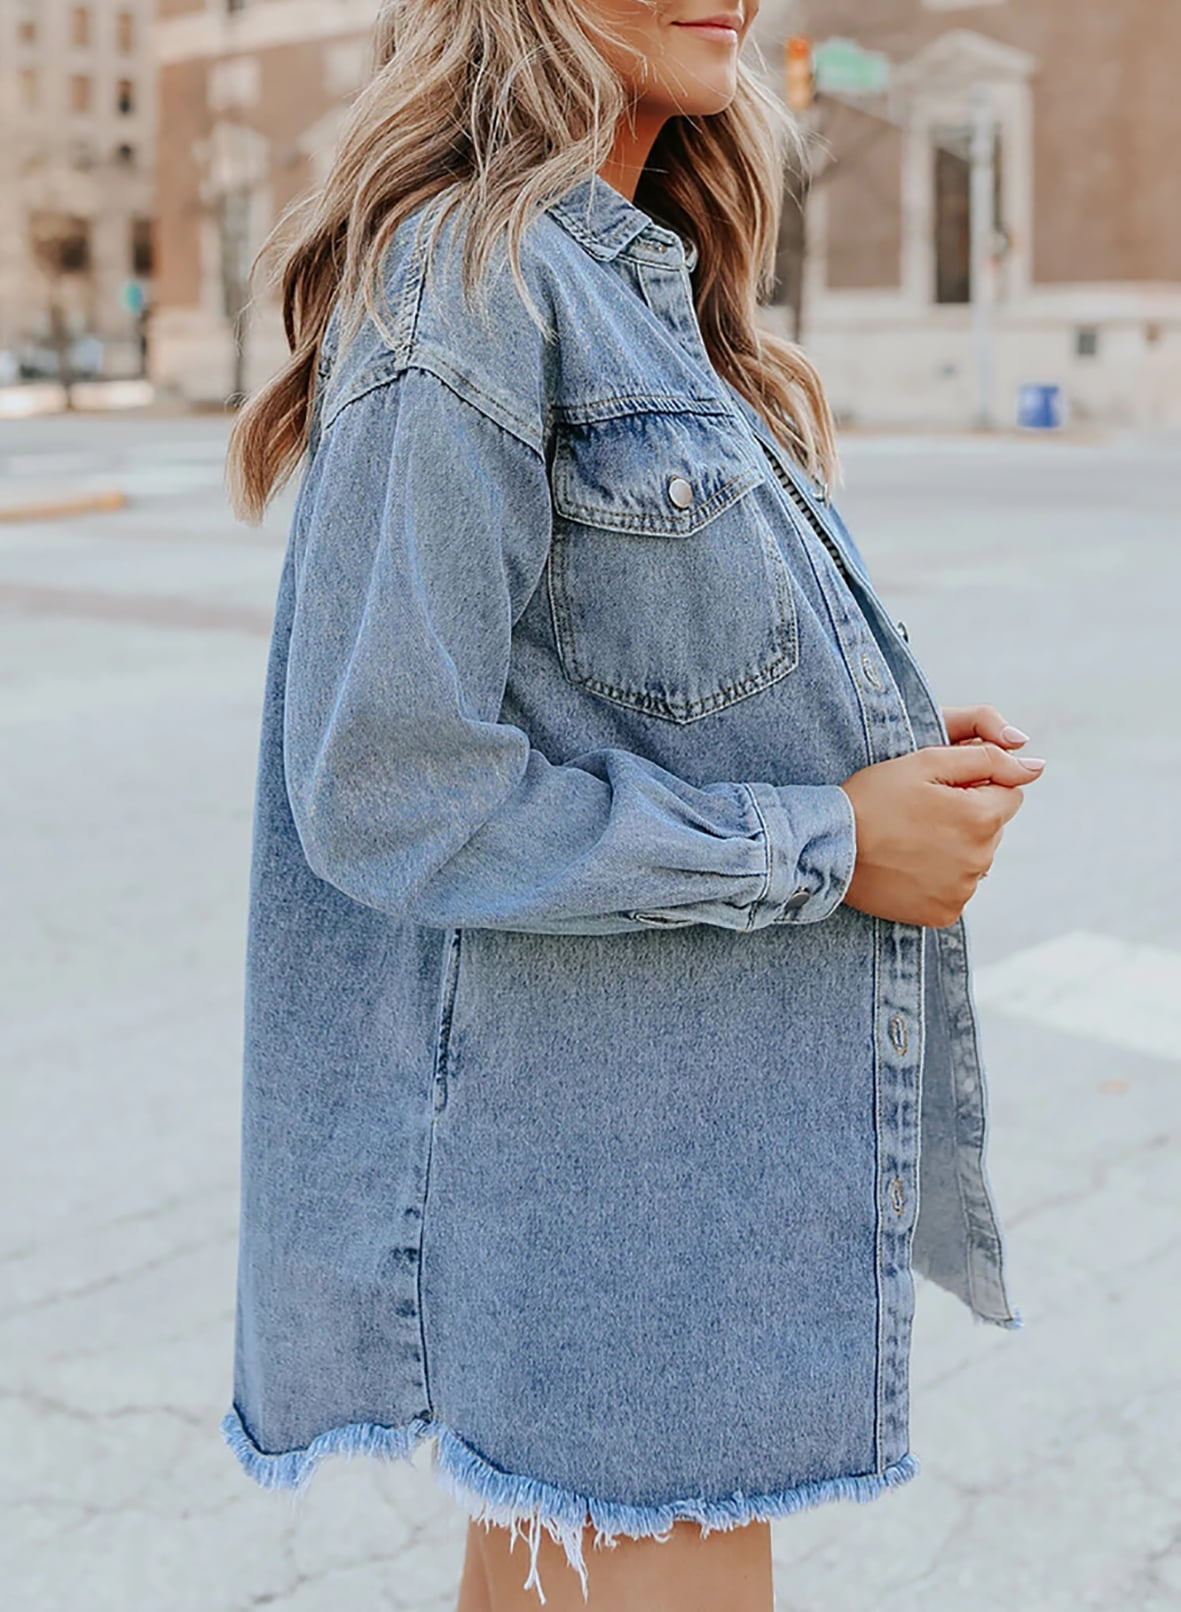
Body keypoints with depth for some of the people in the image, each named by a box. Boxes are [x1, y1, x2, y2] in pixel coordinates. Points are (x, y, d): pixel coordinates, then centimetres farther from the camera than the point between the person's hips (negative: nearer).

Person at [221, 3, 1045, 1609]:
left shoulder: (640, 279, 15)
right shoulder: (468, 274, -15)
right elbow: (388, 789, -21)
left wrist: (899, 753, 3)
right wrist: (826, 844, -15)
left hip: (717, 1106, 9)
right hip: (591, 1158, -9)